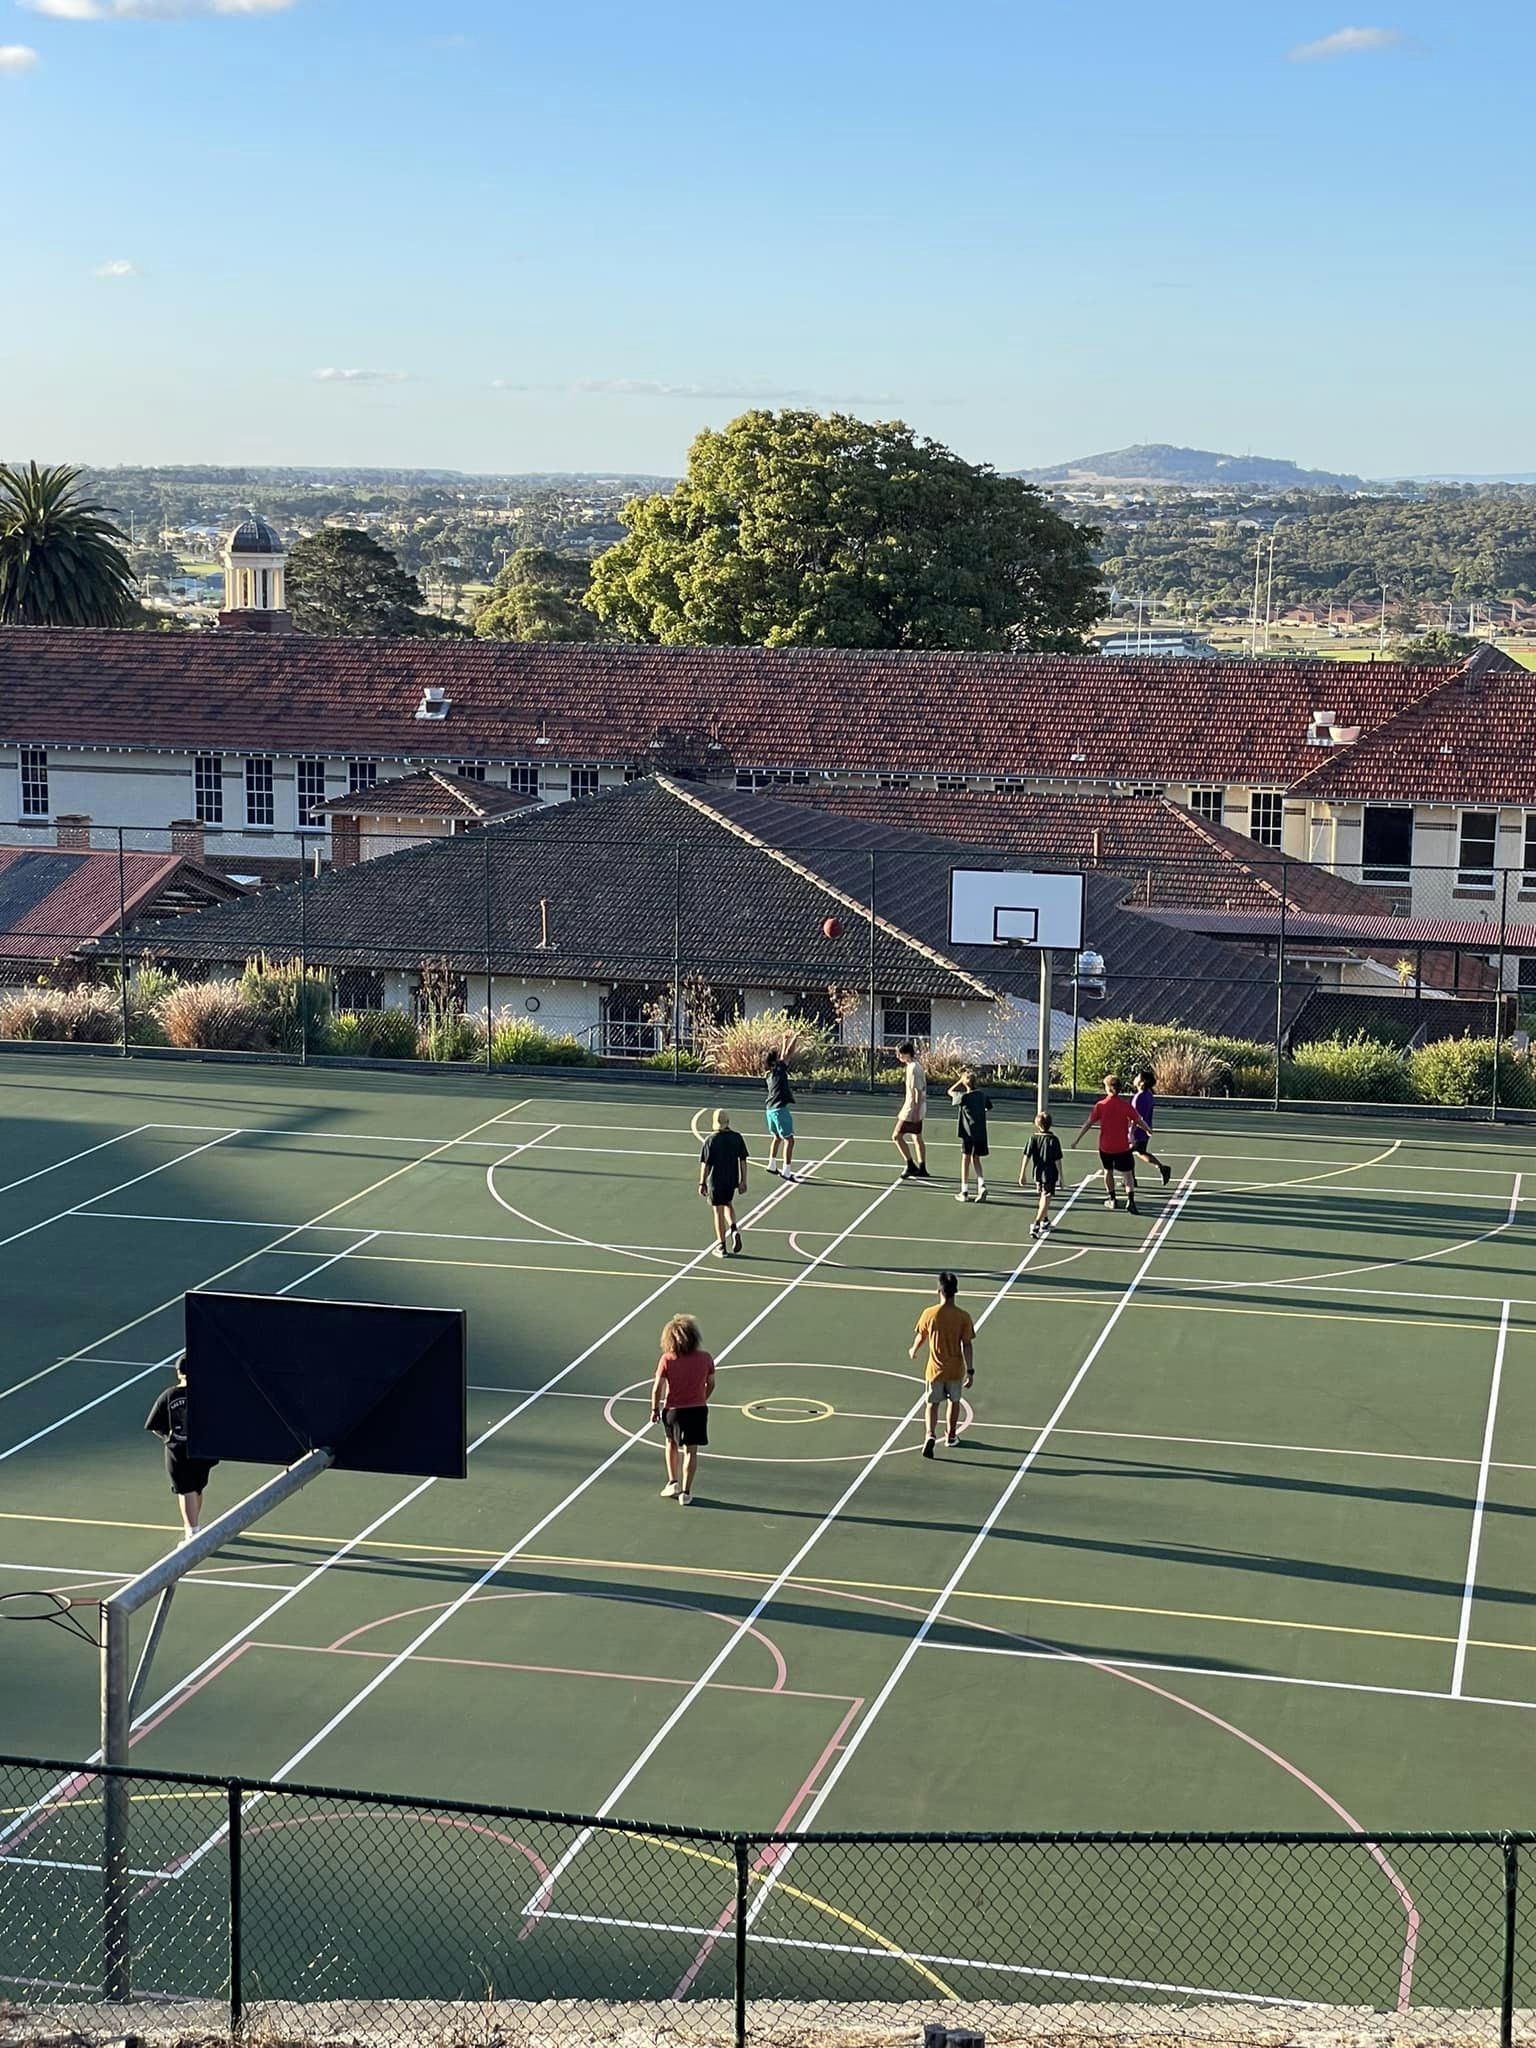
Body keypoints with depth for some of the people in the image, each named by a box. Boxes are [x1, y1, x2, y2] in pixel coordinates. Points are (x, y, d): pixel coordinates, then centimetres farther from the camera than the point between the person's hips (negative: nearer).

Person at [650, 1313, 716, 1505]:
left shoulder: (666, 1359, -13)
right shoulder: (705, 1359, -8)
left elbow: (657, 1388, -12)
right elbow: (711, 1384, 4)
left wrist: (655, 1409, 2)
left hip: (673, 1410, 0)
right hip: (698, 1409, 0)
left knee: (672, 1444, 24)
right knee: (691, 1451, 6)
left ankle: (673, 1482, 22)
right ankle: (685, 1492, 6)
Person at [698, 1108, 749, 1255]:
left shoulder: (710, 1140, -12)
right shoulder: (737, 1138, -4)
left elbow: (705, 1164, -10)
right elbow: (743, 1161, 0)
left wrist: (702, 1183, 0)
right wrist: (743, 1181, 8)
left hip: (715, 1181, -3)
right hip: (732, 1180, 3)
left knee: (718, 1211, 6)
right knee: (728, 1204, 27)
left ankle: (722, 1246, 10)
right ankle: (734, 1229, 4)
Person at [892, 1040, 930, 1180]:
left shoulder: (913, 1069, -21)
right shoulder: (916, 1065, 8)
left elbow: (918, 1092, -22)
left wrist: (916, 1112, -21)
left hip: (912, 1109, -10)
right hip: (916, 1107, 10)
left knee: (897, 1136, -4)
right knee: (917, 1138, 16)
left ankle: (910, 1165, 0)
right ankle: (922, 1169, 21)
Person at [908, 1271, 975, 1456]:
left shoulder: (929, 1313, -11)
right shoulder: (963, 1317, -14)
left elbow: (920, 1337, 4)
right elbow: (967, 1345, -13)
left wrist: (914, 1351, 25)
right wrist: (970, 1371, -8)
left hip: (935, 1369, 0)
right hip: (956, 1369, 0)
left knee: (933, 1404, 8)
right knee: (954, 1401, 21)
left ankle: (930, 1435, -14)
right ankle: (951, 1436, 32)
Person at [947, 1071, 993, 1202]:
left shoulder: (963, 1097, -11)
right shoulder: (982, 1095, 3)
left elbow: (950, 1092, 6)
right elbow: (988, 1106, 21)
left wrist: (961, 1080, 3)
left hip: (967, 1132, -4)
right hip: (981, 1132, 4)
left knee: (965, 1159, 4)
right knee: (976, 1159, 15)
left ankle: (964, 1192, 5)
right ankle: (982, 1185, -3)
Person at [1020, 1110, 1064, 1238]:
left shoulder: (1033, 1139, -4)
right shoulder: (1053, 1140, -12)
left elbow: (1026, 1157, -5)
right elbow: (1057, 1160, -11)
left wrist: (1022, 1174, 1)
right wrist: (1060, 1177, -3)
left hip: (1037, 1174, 4)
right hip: (1050, 1175, -4)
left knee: (1043, 1197, 24)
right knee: (1046, 1200, -3)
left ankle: (1045, 1221, 39)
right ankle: (1036, 1225, -18)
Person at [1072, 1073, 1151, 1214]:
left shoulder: (1100, 1105, -8)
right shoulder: (1126, 1105, -8)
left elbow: (1089, 1124, -6)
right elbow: (1139, 1122, -2)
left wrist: (1077, 1139, 1)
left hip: (1105, 1146, 1)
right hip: (1123, 1147, -1)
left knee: (1108, 1172, 22)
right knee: (1128, 1174, 1)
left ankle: (1112, 1200, 28)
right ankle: (1130, 1200, -17)